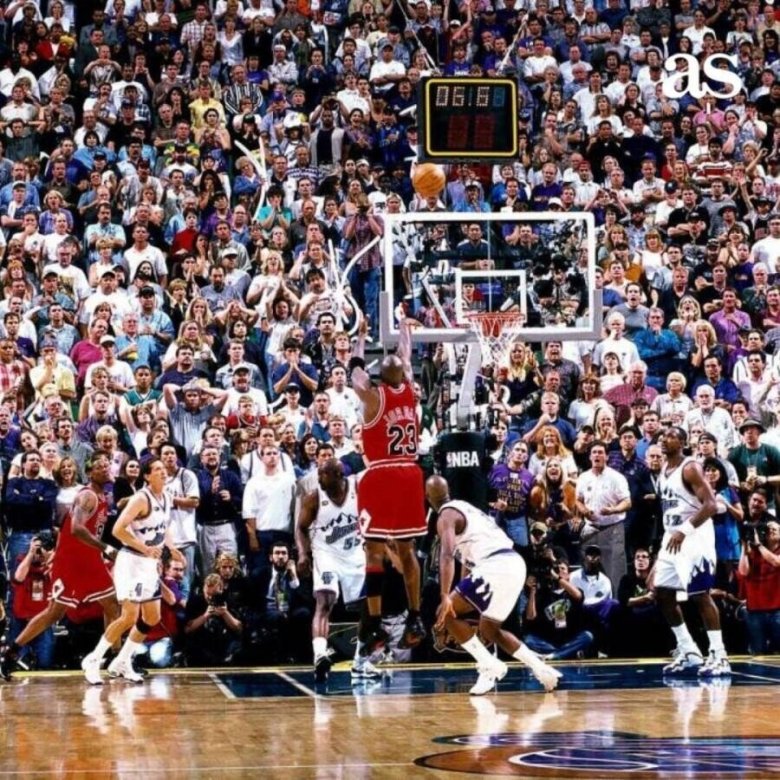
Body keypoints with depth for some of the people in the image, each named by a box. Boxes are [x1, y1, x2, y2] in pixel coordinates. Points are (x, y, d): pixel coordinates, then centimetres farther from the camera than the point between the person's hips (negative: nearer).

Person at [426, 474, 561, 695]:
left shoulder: (446, 516, 0)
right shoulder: (465, 508, 28)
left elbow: (447, 556, -18)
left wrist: (445, 598, -26)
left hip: (495, 567, -9)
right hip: (515, 564, 9)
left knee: (447, 613, -2)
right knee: (489, 629, 24)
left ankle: (489, 666, -7)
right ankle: (541, 669, 19)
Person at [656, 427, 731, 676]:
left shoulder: (690, 468, -14)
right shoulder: (664, 470, 13)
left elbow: (711, 505, -23)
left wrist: (684, 530, -31)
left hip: (694, 537, -9)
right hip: (673, 537, 9)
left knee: (701, 595, -11)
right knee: (663, 595, 8)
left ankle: (719, 657, -9)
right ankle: (689, 653, 15)